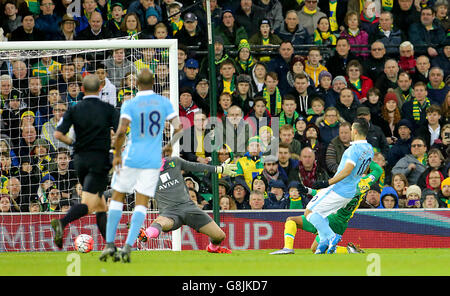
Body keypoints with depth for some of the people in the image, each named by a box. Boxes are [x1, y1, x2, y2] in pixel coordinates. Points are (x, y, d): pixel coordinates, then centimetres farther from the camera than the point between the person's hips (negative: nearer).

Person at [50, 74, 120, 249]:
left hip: (80, 159, 4)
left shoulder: (74, 110, 5)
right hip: (100, 159, -4)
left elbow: (58, 134, -5)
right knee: (88, 205, -13)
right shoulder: (108, 109, 0)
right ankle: (62, 223, -38)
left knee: (100, 206, 14)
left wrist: (72, 143, 14)